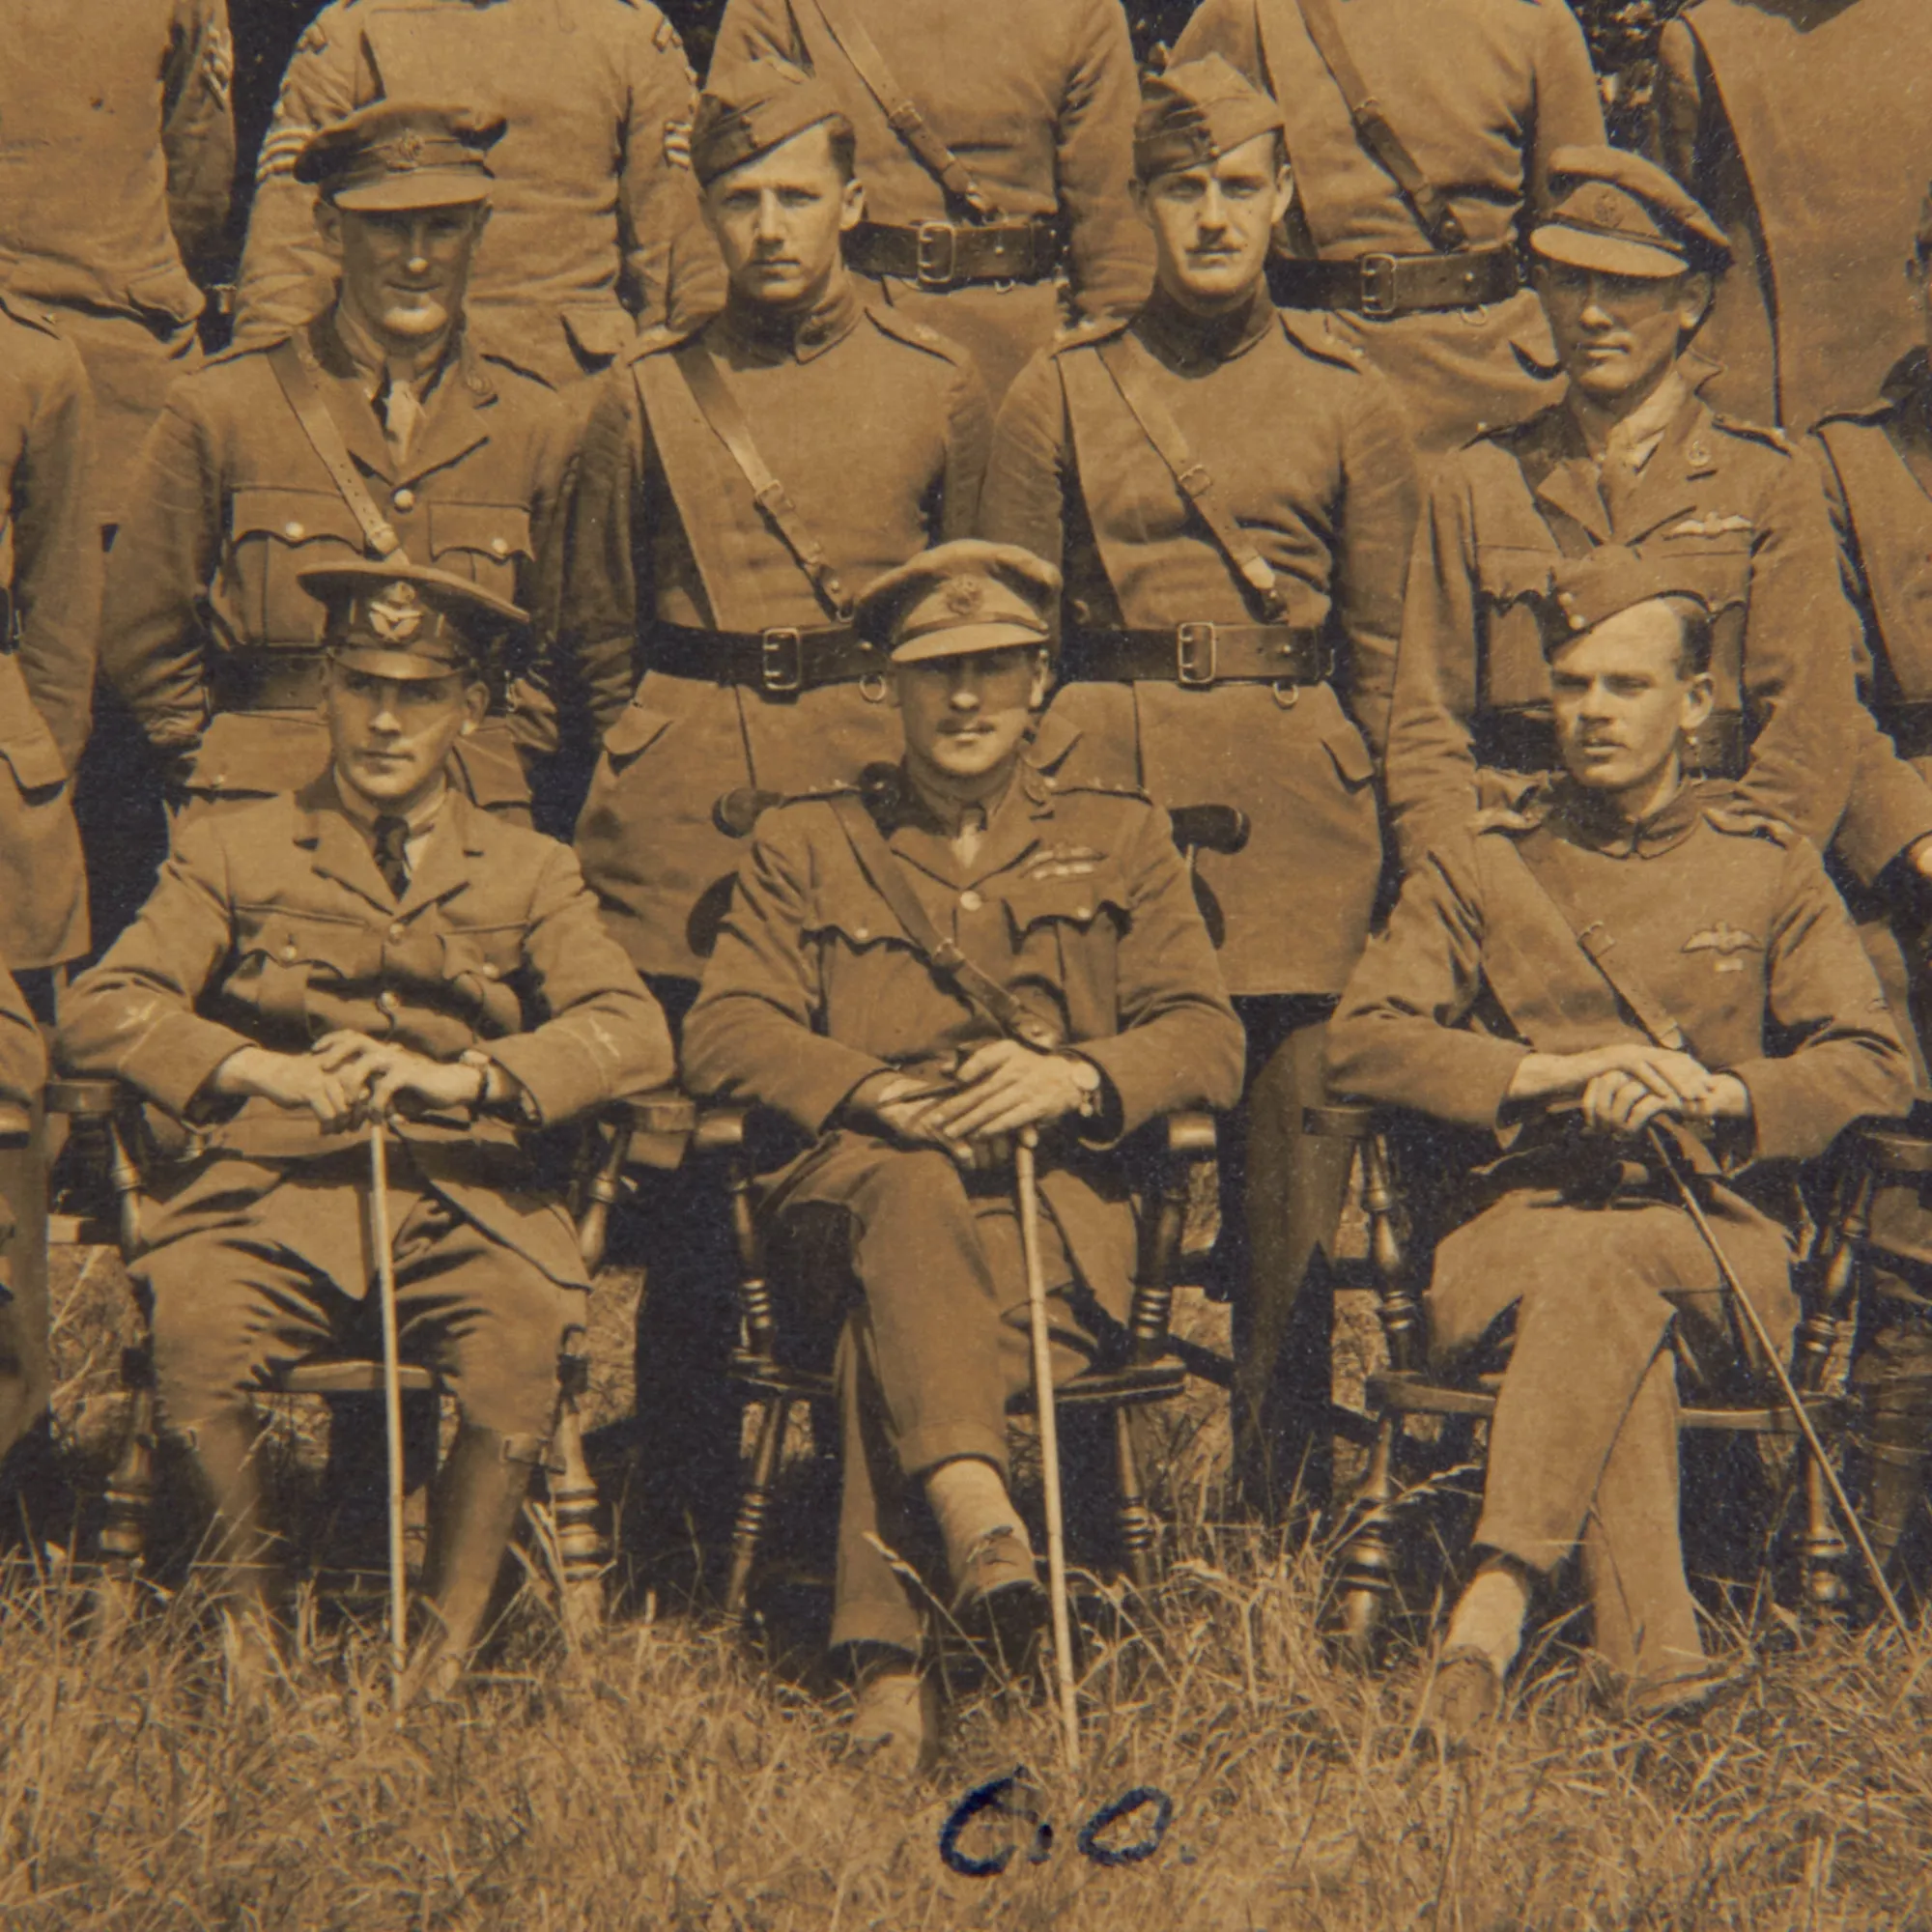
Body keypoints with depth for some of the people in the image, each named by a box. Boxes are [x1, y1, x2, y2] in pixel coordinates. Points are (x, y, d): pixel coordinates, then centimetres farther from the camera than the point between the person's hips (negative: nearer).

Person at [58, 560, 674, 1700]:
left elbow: (636, 1035, 3)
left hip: (461, 1198, 0)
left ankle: (447, 1661, -17)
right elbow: (99, 1013, 4)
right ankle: (252, 1629, -10)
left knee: (522, 1339, -33)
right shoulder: (235, 853, 18)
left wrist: (460, 1075, -14)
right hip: (270, 1188, 0)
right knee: (193, 1325, -33)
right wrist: (274, 1073, -12)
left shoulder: (530, 873, 20)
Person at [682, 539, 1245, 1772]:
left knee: (894, 1315, -36)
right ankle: (978, 1513, -56)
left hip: (1056, 1195, 0)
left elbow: (1210, 1042, 9)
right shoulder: (808, 845, 21)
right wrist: (874, 1093, -12)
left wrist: (1078, 1075, -14)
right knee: (912, 1186, -39)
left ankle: (892, 1654, -44)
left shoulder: (1120, 837, 21)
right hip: (860, 1178, 1)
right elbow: (724, 1032, 7)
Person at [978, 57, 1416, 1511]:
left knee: (1294, 1152, 0)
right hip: (1106, 779, 0)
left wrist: (1397, 842, 7)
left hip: (1299, 790, 0)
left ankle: (1284, 1499, 10)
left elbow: (1387, 651, 11)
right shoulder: (1058, 397, 8)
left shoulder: (1349, 404, 9)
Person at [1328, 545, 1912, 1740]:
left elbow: (1872, 1067, 7)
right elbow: (1363, 1039, 3)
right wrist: (1554, 1073, -11)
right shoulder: (1482, 867, 15)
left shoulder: (1771, 870, 15)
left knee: (1597, 1264, -37)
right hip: (1516, 1229, 0)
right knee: (1614, 1314, -37)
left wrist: (1723, 1094, -12)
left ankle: (1496, 1605, -46)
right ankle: (1655, 1653, -48)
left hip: (1718, 1245, 0)